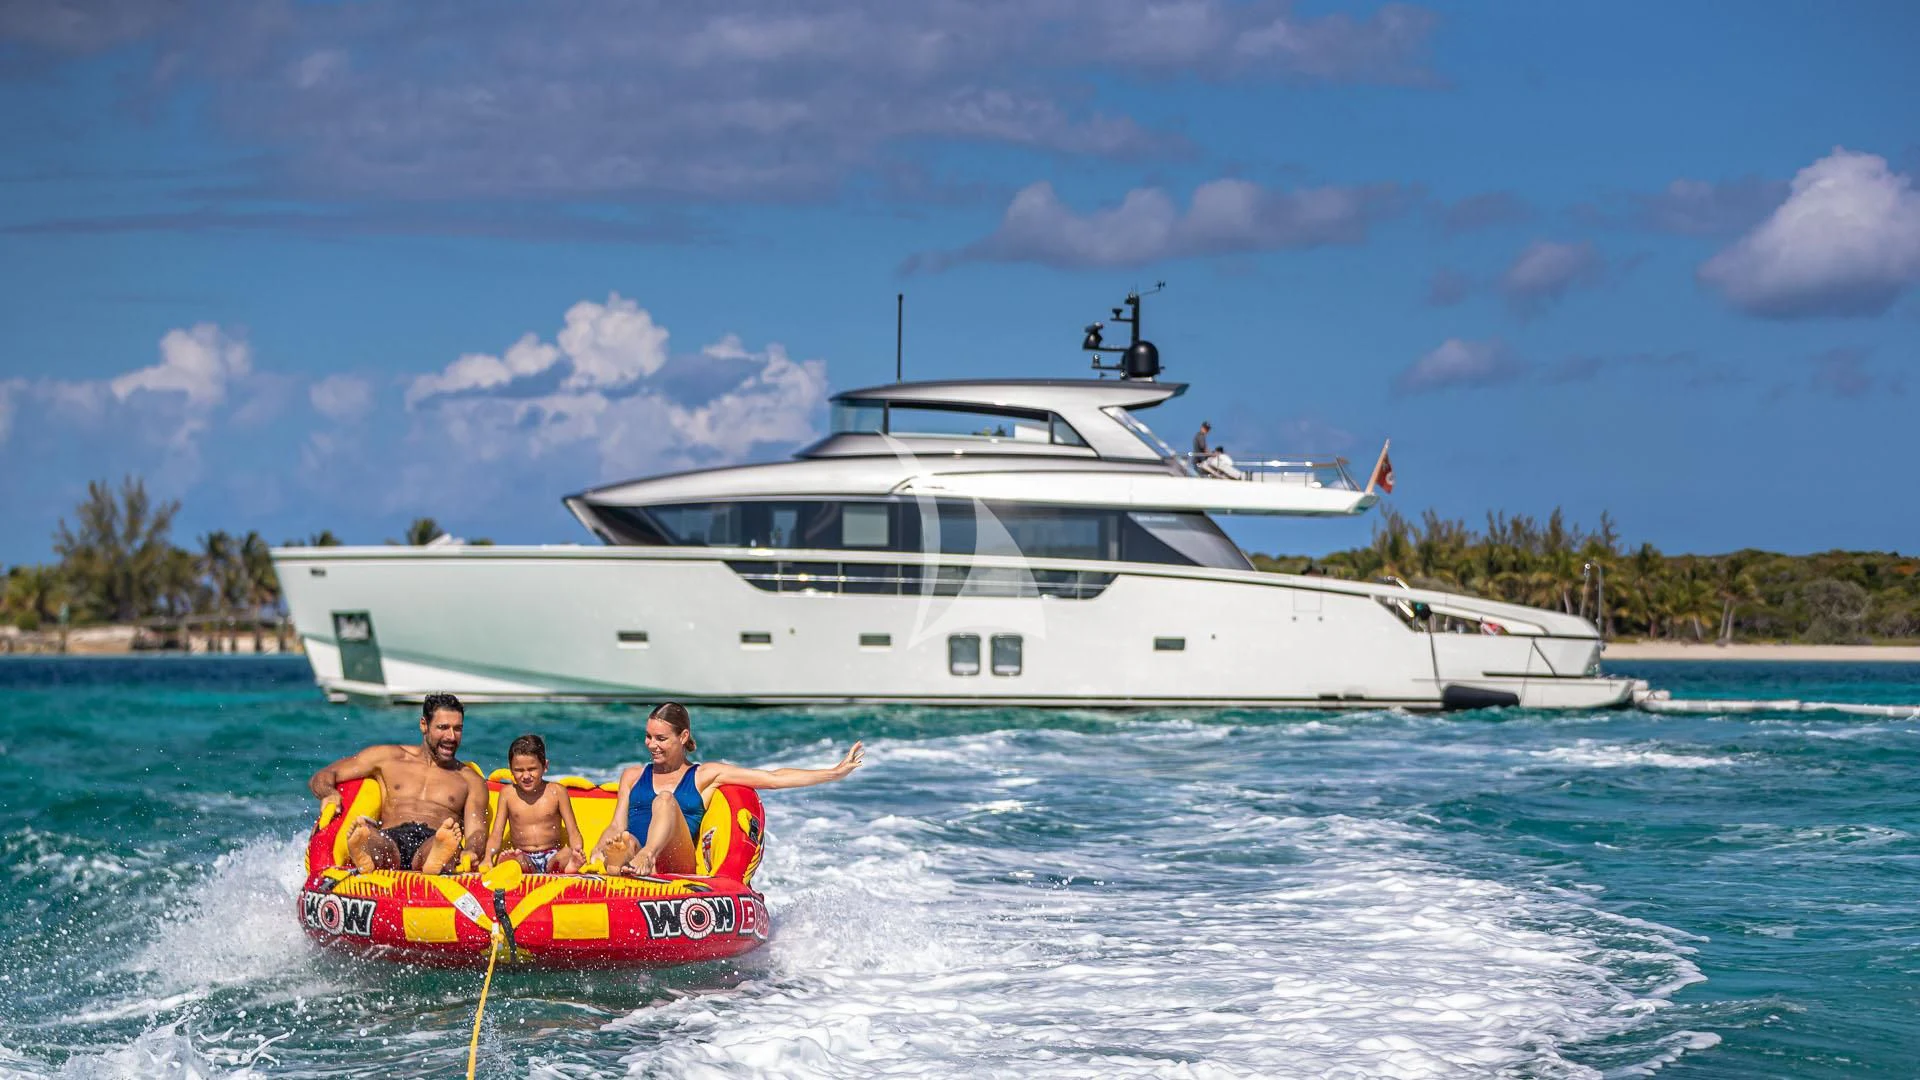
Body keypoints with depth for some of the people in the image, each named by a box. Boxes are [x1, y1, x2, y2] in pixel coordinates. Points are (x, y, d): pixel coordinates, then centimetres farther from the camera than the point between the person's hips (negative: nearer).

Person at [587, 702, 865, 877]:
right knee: (623, 842, -34)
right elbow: (617, 827, 19)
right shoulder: (633, 776, 26)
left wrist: (835, 773, 8)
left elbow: (774, 778, 14)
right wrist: (598, 850, -4)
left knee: (665, 800, -28)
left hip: (677, 862, -2)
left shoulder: (705, 775, 18)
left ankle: (647, 856, -58)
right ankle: (620, 865, -71)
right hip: (633, 853, 2)